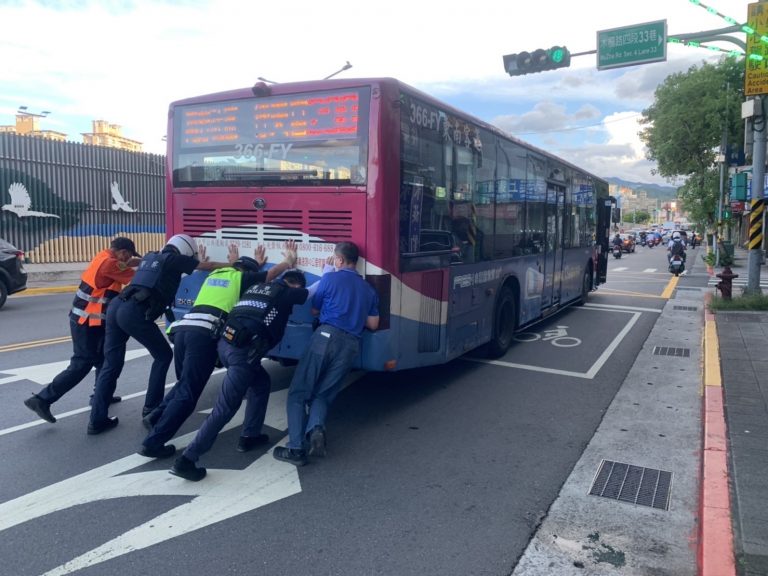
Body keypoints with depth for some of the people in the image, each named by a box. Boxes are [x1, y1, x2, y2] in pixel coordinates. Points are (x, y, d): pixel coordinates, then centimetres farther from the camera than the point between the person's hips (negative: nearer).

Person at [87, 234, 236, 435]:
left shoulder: (150, 257, 28)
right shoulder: (174, 259, 8)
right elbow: (208, 266, 17)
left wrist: (198, 262, 52)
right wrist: (232, 263, 30)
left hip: (116, 307, 8)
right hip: (134, 313, -8)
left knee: (111, 364, 12)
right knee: (163, 356, 12)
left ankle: (97, 420, 12)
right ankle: (151, 409, 16)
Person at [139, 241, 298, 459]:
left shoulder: (216, 274, 31)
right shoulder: (244, 277, 16)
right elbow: (274, 272, 30)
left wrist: (255, 262, 67)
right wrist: (290, 259, 49)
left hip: (183, 327, 7)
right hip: (204, 333, -7)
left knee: (185, 384, 26)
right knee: (188, 393, -4)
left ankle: (156, 416, 15)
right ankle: (153, 443, -5)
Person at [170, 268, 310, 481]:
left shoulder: (257, 287, 25)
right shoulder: (287, 292, 9)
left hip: (226, 343, 8)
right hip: (244, 351, -8)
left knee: (261, 382, 27)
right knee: (225, 408, -4)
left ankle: (249, 436, 29)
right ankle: (187, 460, -4)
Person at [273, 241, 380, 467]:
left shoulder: (330, 278, 6)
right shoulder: (369, 290, 19)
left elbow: (314, 310, 16)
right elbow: (373, 324, 19)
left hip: (326, 337, -4)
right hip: (351, 346, 5)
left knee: (298, 393, 2)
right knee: (322, 394, 13)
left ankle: (296, 448, -8)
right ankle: (316, 428, -17)